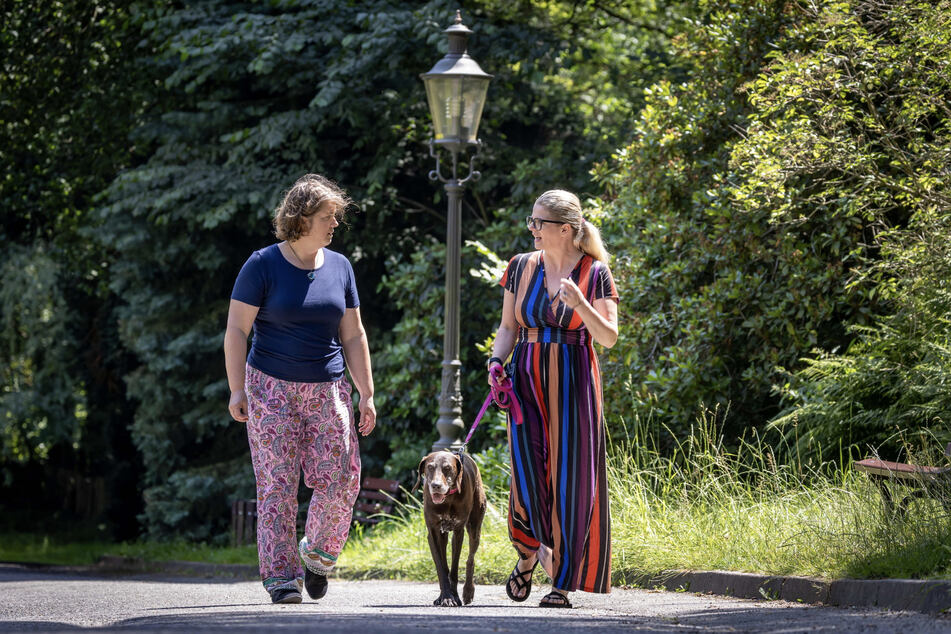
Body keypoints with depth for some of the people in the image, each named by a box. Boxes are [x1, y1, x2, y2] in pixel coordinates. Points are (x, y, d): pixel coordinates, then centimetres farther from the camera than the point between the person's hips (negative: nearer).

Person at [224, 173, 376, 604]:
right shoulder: (263, 265, -4)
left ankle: (318, 553, 20)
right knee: (278, 483, -6)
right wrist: (237, 390, -13)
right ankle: (281, 576, 0)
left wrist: (367, 394, 9)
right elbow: (236, 330, -4)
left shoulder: (338, 267, 9)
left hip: (327, 390, 4)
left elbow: (353, 336, 13)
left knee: (340, 480, -5)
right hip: (272, 389, -4)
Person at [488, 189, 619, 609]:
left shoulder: (594, 273, -3)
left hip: (573, 383, -2)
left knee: (570, 479, -4)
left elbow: (609, 338, -6)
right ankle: (528, 553, 20)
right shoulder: (521, 267, 7)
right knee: (527, 474, -10)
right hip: (527, 379, 2)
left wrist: (579, 303, -22)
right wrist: (496, 361, -4)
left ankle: (562, 582, 5)